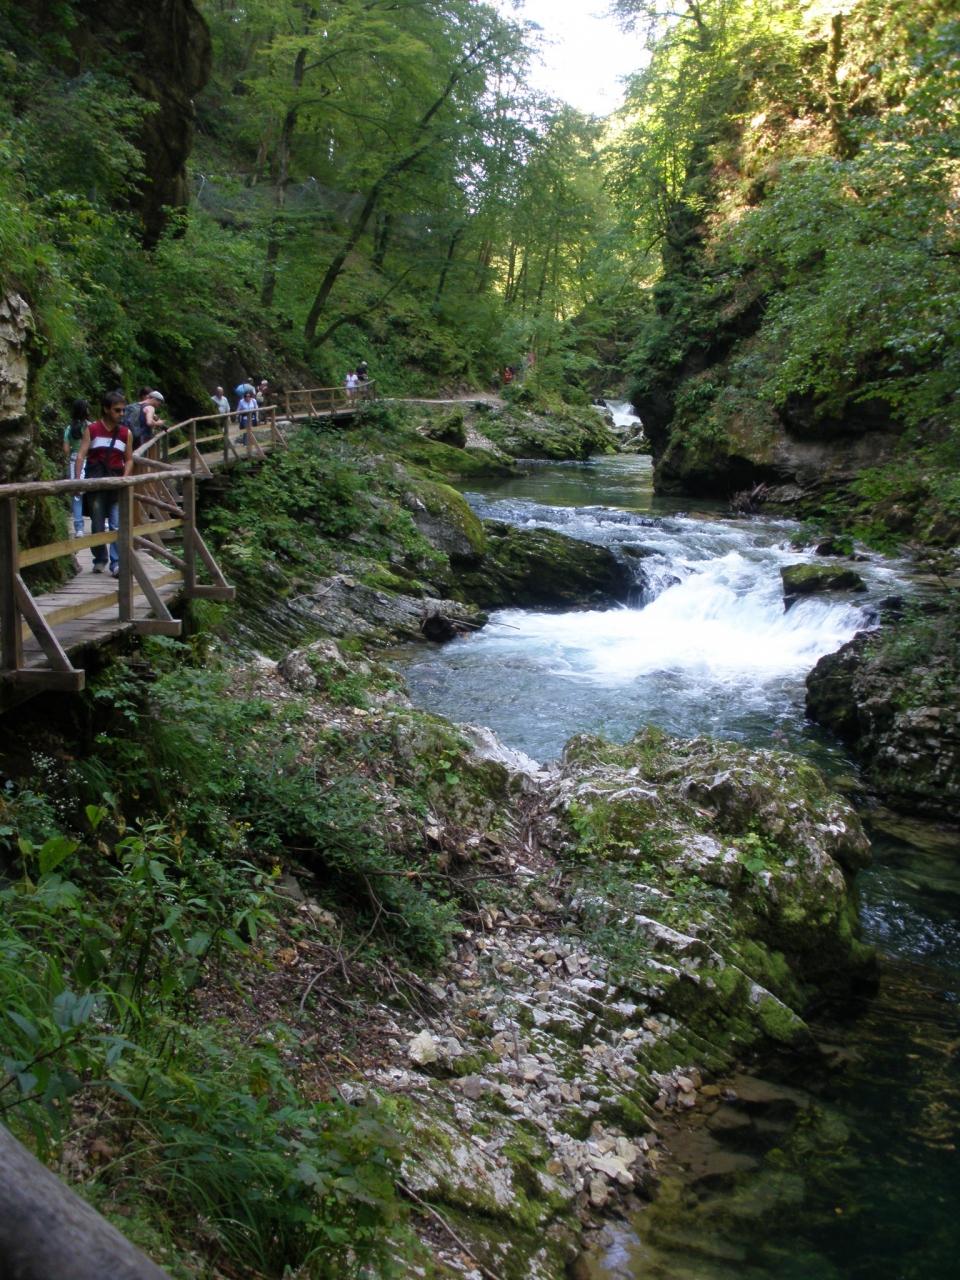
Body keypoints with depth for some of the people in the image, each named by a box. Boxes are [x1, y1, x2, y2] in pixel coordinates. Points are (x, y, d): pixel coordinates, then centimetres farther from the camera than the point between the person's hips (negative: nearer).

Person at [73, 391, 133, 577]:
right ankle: (100, 560, 21)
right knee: (98, 525, 7)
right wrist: (77, 480, -14)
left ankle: (117, 563, -9)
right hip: (95, 482, -1)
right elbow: (81, 455, -3)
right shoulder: (91, 429, 3)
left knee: (117, 525, -7)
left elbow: (129, 459, 10)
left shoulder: (126, 433, 8)